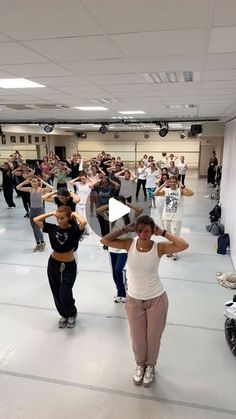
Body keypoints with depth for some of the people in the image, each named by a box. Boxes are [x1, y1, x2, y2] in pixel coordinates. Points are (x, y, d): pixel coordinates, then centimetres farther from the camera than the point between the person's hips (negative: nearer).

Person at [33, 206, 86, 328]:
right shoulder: (53, 228, -4)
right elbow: (36, 220, -6)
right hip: (53, 265, 4)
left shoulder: (74, 230, -14)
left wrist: (75, 214, -17)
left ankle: (72, 314, 24)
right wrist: (51, 213, -6)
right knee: (57, 294, 13)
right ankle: (64, 315, 40)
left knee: (65, 294, -9)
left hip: (69, 266, -4)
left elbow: (83, 222, -35)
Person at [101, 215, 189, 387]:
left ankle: (150, 366, 48)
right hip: (134, 300, 1)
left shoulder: (159, 247, -15)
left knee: (153, 337, 18)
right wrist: (124, 229, -16)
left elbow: (184, 245, -27)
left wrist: (163, 233, -21)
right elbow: (105, 240, -16)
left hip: (156, 299, -1)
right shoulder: (130, 244, -11)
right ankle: (140, 364, 49)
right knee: (137, 338, 19)